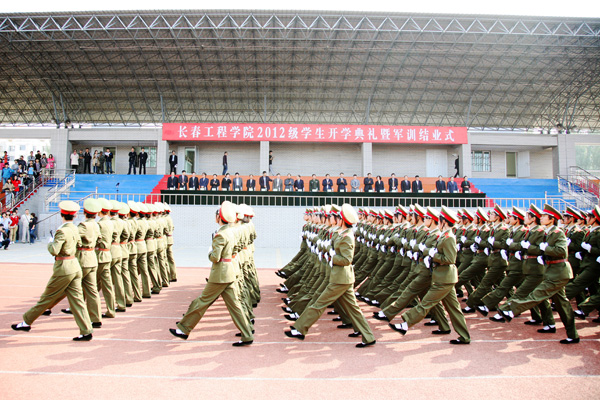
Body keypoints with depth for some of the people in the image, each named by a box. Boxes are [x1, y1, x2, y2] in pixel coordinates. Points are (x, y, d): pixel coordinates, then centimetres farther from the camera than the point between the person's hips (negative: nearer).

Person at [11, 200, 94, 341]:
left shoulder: (62, 231, -16)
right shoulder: (75, 229, 7)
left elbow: (54, 251, -21)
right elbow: (79, 245, 18)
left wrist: (50, 242, -3)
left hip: (63, 268, -7)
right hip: (75, 266, 7)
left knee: (47, 297, 9)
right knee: (76, 299, 5)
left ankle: (27, 322, 28)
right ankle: (86, 331, 3)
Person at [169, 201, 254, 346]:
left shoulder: (220, 235, -18)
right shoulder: (231, 231, 9)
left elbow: (215, 258, -19)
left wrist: (210, 252, -2)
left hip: (220, 274, -8)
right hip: (230, 272, 8)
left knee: (203, 300, 5)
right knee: (233, 304, 9)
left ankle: (184, 329, 20)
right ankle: (247, 336, 9)